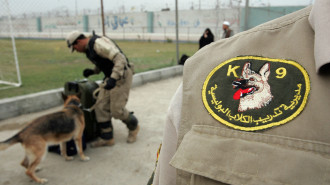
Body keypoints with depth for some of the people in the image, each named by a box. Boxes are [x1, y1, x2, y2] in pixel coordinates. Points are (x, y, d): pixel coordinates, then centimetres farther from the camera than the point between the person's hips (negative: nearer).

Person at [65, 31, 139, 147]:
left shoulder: (98, 43, -20)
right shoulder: (89, 48, 13)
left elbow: (120, 58, -27)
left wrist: (113, 78, -35)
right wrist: (93, 71, 6)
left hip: (121, 76, -10)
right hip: (111, 77, 10)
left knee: (117, 110, -7)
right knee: (101, 106, 3)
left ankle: (133, 126, 22)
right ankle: (106, 138, 13)